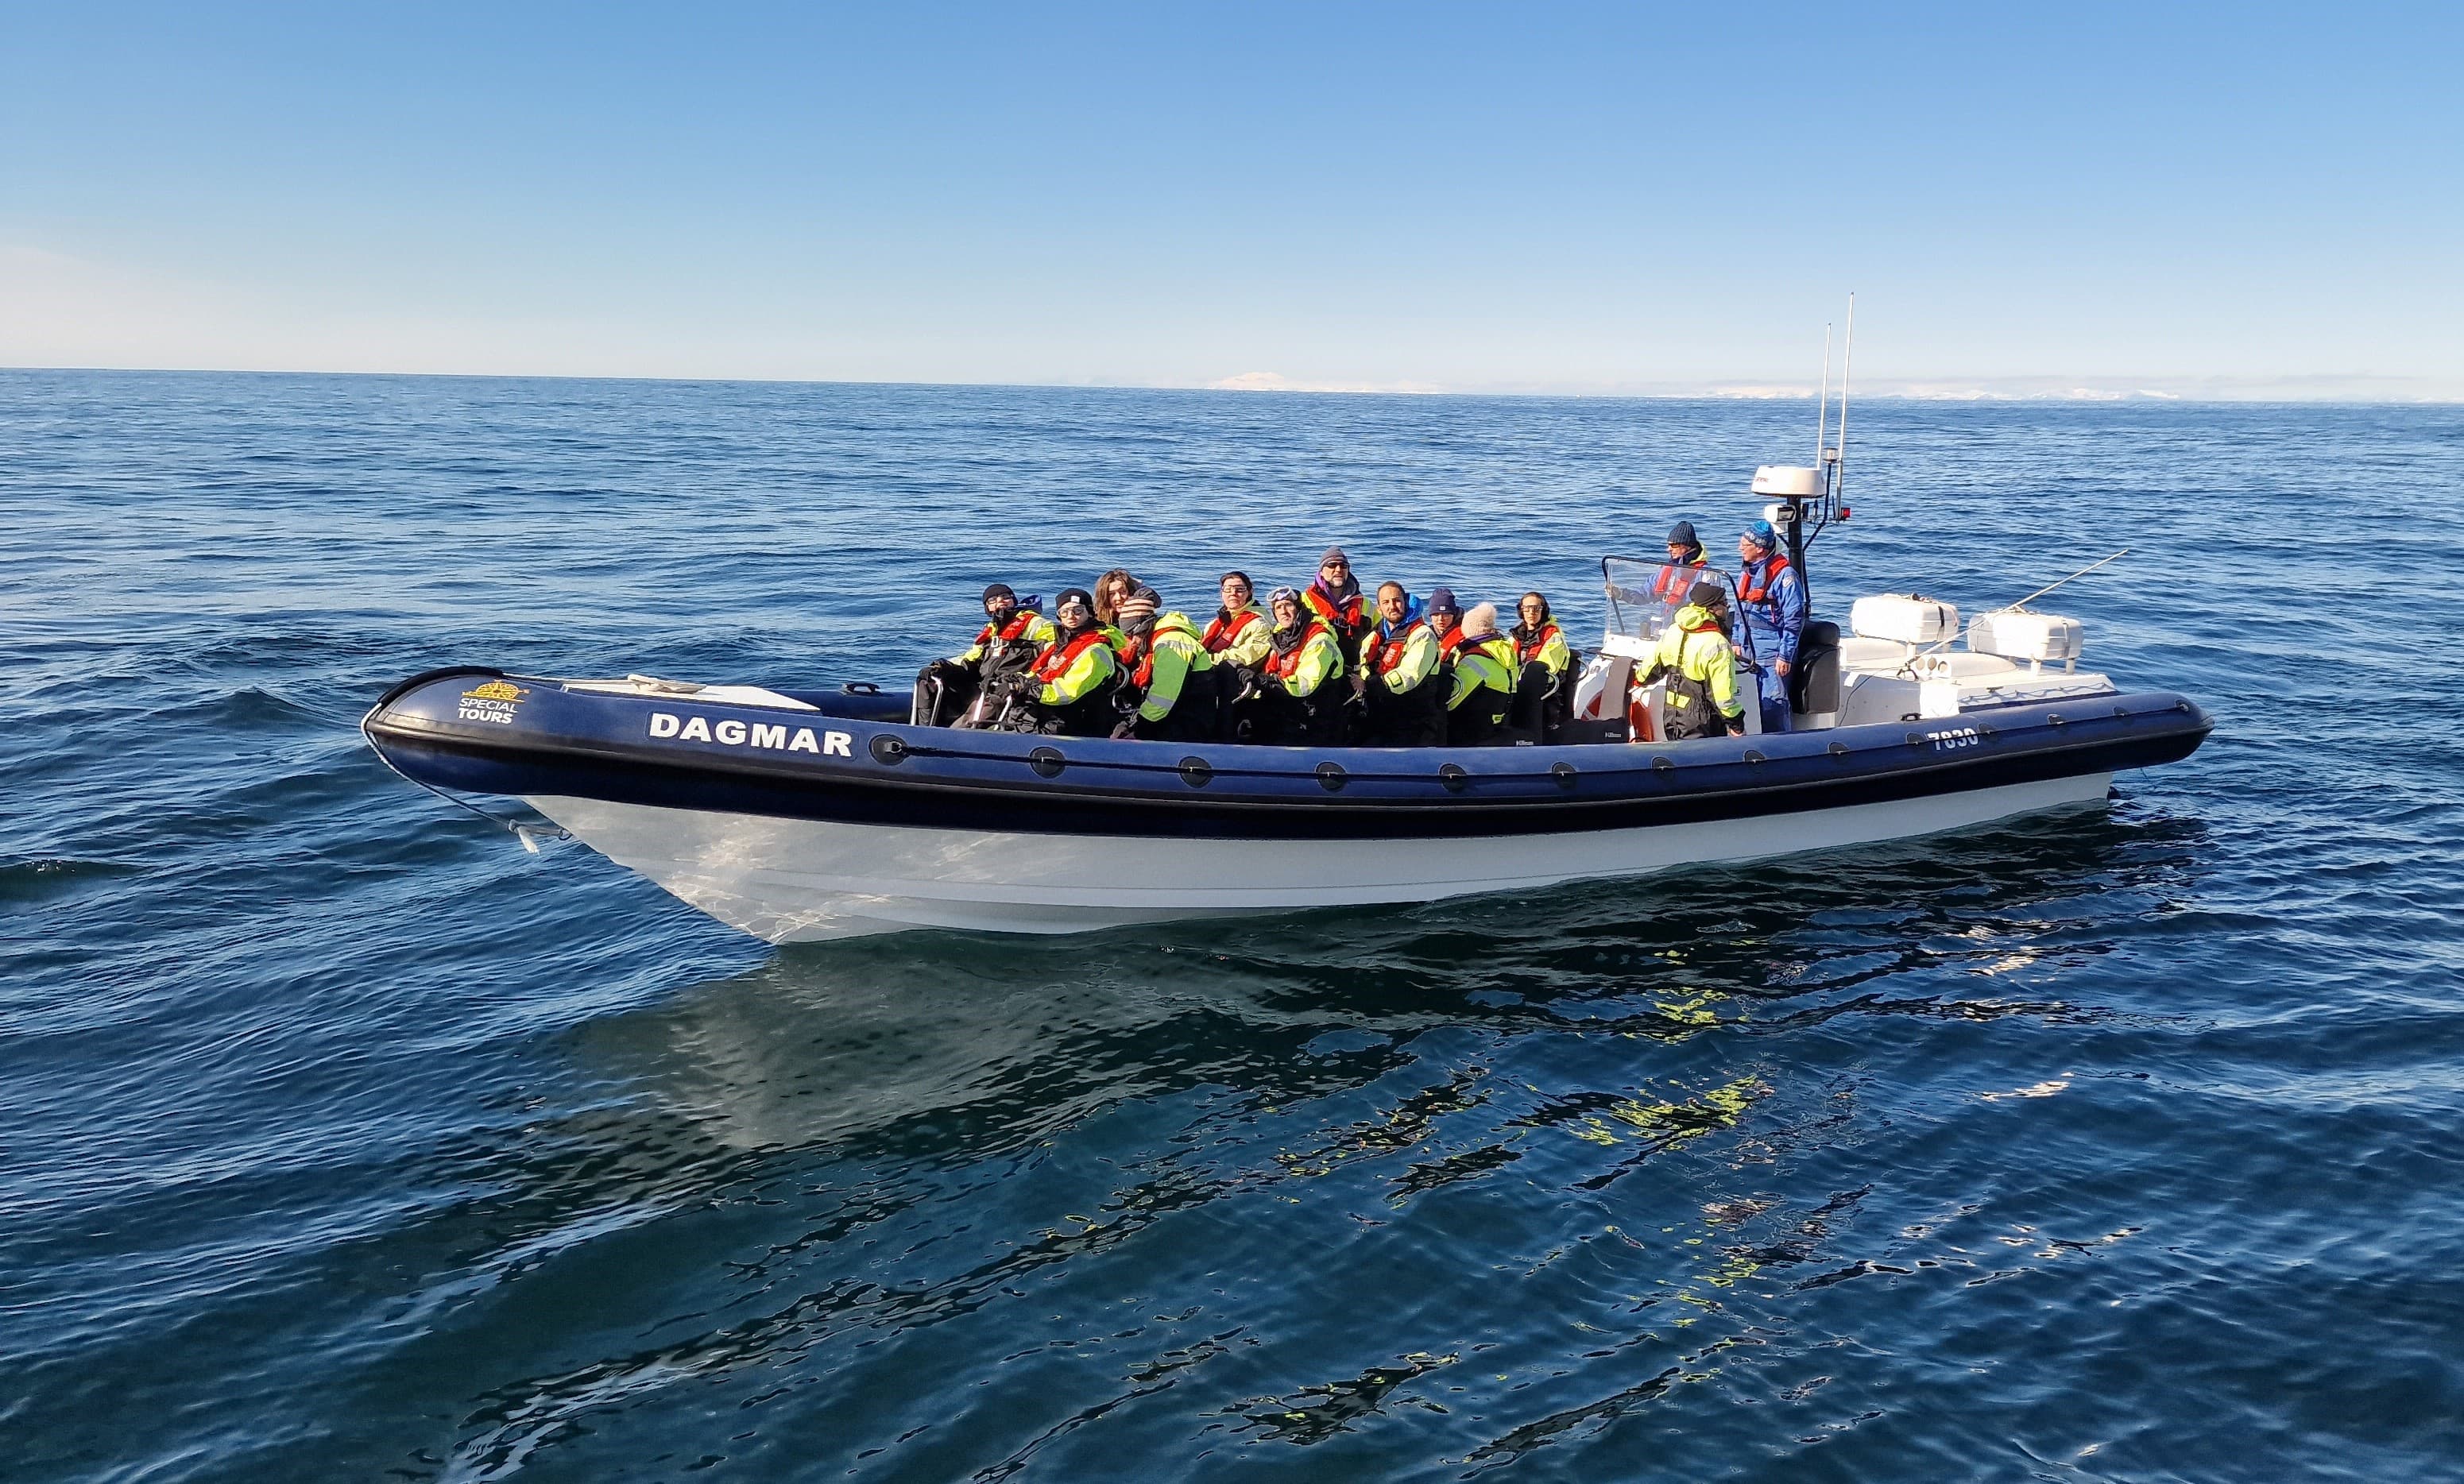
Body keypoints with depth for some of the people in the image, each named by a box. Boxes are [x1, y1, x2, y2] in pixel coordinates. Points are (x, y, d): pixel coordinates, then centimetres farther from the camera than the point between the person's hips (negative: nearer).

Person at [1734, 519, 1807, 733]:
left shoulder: (1785, 575, -12)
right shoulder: (1746, 574, 13)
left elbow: (1794, 619, -14)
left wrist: (1785, 655, -16)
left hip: (1772, 654, -8)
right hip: (1748, 652, 8)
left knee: (1773, 706, -7)